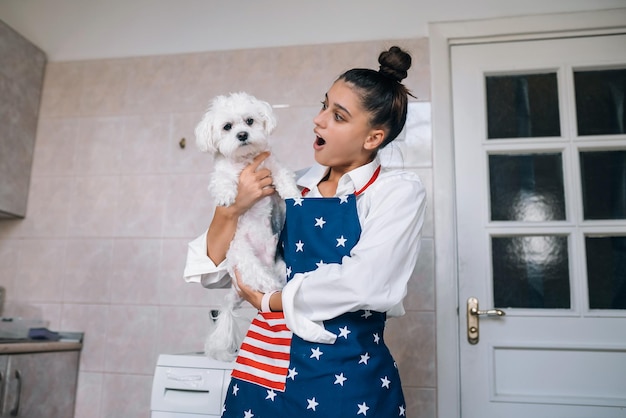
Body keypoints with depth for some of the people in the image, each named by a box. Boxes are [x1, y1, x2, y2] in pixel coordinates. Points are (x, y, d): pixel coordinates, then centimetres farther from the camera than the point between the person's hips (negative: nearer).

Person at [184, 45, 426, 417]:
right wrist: (232, 209, -12)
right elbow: (212, 273, 5)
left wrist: (268, 300, -8)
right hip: (264, 366, 4)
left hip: (346, 376, -3)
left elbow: (361, 284, -21)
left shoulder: (400, 191, -6)